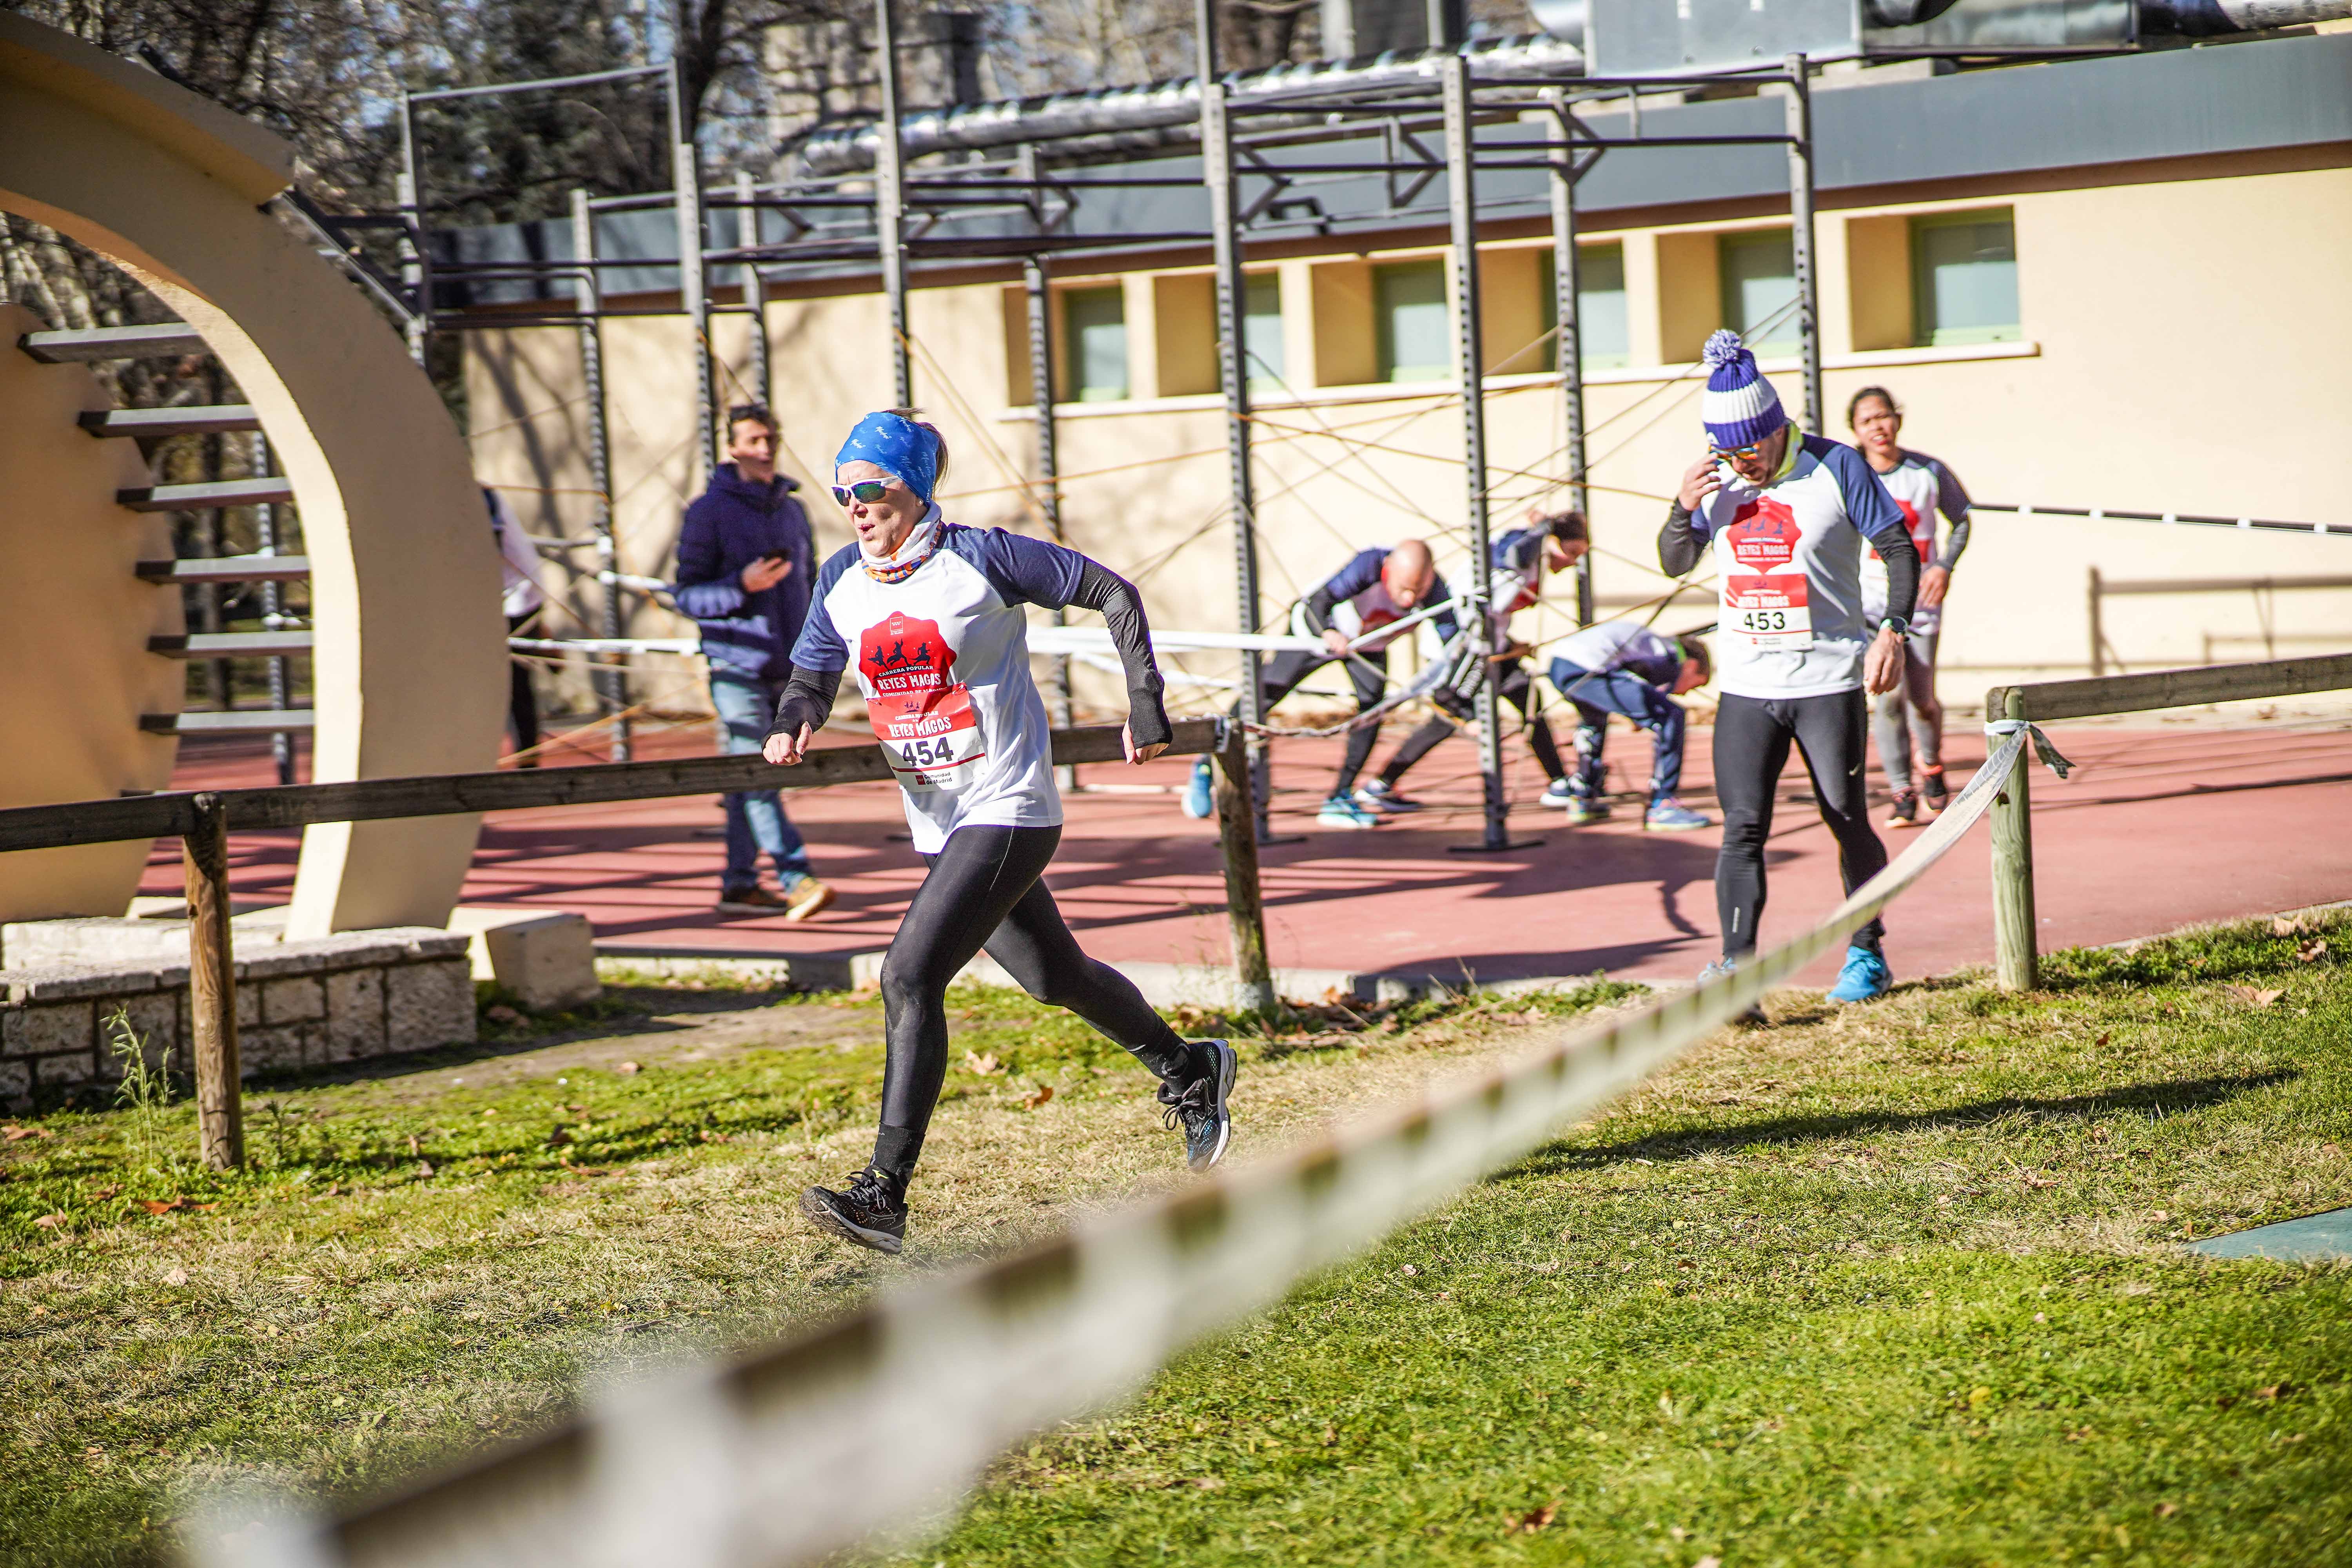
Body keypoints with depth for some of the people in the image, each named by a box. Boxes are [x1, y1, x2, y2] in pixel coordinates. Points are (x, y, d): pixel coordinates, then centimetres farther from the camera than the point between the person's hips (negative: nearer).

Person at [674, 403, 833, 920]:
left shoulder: (791, 510, 15)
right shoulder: (709, 511, -3)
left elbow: (809, 583, 24)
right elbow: (688, 595, -6)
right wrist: (741, 587, -21)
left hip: (788, 666, 6)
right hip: (737, 667, -6)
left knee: (756, 779, 9)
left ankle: (739, 885, 16)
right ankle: (796, 880, -19)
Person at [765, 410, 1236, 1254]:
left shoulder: (982, 559, -13)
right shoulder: (842, 583, 3)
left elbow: (1114, 594, -5)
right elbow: (811, 677, 12)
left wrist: (1146, 706, -9)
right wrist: (789, 727, -12)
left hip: (1008, 811, -7)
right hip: (938, 825, 7)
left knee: (909, 974, -20)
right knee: (1054, 977, 20)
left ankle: (884, 1193, -20)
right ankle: (1188, 1070, 46)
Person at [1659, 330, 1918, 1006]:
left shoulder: (1836, 468, -7)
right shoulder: (1716, 476, 4)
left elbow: (1900, 549, -1)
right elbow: (1675, 564, 12)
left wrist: (1892, 631, -13)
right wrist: (1685, 509, -8)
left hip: (1829, 683, -3)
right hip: (1746, 689, 3)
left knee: (1848, 822, 6)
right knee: (1742, 828, -7)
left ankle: (1867, 955, 22)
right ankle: (1737, 969, -10)